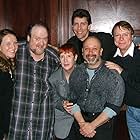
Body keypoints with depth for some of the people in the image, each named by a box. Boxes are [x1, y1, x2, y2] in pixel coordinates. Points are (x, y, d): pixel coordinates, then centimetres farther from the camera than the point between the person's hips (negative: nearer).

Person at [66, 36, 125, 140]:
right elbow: (72, 100, 1)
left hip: (102, 125, -3)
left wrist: (92, 125, -17)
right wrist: (82, 123, -12)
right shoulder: (76, 72, 3)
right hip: (79, 122, 3)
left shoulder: (113, 75, -11)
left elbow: (113, 107, -15)